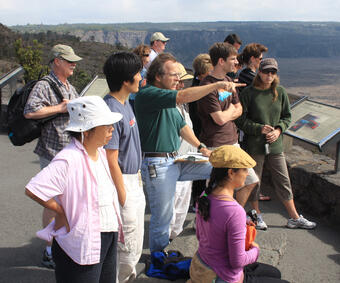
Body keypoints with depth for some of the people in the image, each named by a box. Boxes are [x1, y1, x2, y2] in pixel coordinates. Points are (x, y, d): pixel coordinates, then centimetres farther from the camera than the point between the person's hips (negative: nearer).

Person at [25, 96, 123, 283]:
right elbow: (33, 190, -30)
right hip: (82, 245, -8)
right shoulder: (68, 160, -22)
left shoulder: (100, 152, 6)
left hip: (108, 239, 8)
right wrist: (62, 213, -17)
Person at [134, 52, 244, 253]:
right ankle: (158, 257, 24)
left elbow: (182, 126, 24)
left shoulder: (168, 100, 15)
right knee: (162, 216, 1)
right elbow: (184, 96, -29)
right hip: (157, 165, -9)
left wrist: (201, 147, 15)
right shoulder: (148, 94, -16)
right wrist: (218, 85, -30)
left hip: (175, 160, 9)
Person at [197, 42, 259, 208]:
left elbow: (239, 109, 14)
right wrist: (231, 110, 1)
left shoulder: (228, 81, 12)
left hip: (232, 141, 9)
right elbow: (219, 119, -19)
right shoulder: (208, 86, -17)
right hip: (215, 146, -9)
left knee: (250, 181, 14)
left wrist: (227, 115, -5)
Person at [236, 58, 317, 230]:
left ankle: (294, 218, 23)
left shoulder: (280, 92, 3)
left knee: (283, 182, 10)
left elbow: (287, 116, 11)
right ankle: (257, 215, 29)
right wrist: (259, 128, -16)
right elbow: (241, 120, -6)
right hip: (254, 145, -3)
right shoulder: (249, 93, -7)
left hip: (275, 145, 3)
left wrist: (279, 129, -7)